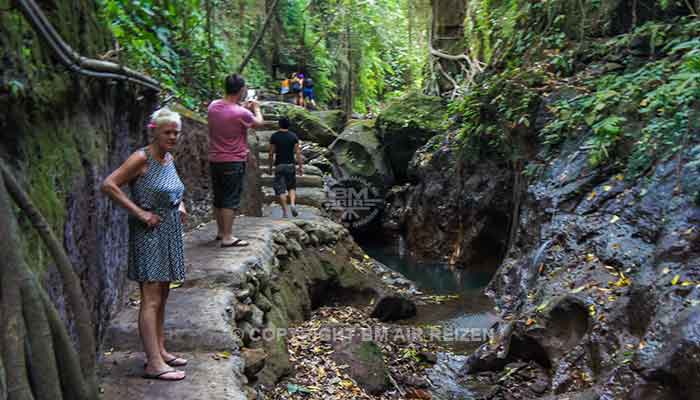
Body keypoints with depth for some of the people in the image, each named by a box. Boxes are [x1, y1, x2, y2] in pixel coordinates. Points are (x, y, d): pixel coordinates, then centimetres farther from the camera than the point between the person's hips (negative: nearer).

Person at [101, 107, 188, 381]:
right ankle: (154, 364, -4)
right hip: (149, 233, -9)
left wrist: (179, 205, 9)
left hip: (170, 232, 9)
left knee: (162, 296, 14)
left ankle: (159, 351, 25)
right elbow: (108, 185, -18)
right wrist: (139, 212, -19)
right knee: (151, 299, -7)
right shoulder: (141, 158, -13)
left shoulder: (169, 158, 11)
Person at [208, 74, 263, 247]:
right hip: (233, 162, -7)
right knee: (231, 200, -2)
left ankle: (221, 231, 29)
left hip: (214, 160, 7)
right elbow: (259, 122, 1)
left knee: (219, 198, 16)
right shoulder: (241, 113, -20)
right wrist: (256, 108, 19)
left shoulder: (213, 106, -1)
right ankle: (227, 237, -1)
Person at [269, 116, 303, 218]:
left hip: (279, 165, -1)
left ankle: (284, 211, 0)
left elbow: (271, 153, -2)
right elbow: (298, 152, -4)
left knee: (281, 190, 2)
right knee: (292, 187, 16)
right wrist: (301, 166, 1)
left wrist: (270, 166, 9)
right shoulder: (293, 136, 0)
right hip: (290, 165, 1)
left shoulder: (274, 136, -2)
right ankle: (292, 204, -7)